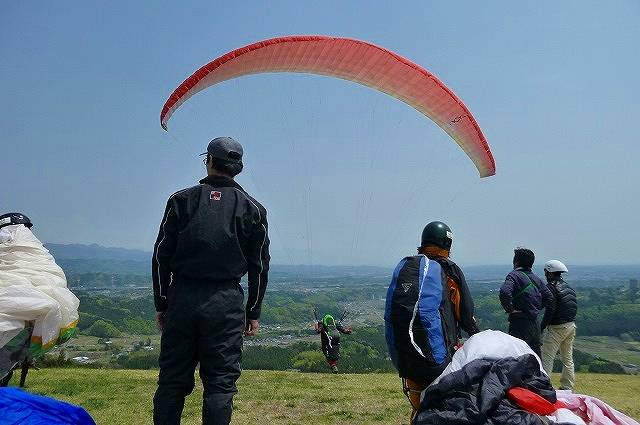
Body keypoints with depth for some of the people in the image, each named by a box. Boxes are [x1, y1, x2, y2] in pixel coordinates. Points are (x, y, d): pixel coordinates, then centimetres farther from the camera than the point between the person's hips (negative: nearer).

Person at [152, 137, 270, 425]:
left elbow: (161, 256, 3)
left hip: (182, 297, 1)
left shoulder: (182, 200, 3)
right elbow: (259, 266, 4)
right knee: (220, 383, 5)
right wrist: (253, 312, 11)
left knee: (172, 380, 12)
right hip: (226, 303, -1)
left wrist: (161, 303, 10)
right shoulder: (253, 209, 4)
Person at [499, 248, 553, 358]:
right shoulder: (536, 278, 12)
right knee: (536, 356, 17)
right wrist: (536, 308, 15)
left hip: (519, 323, -8)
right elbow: (549, 298, 15)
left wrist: (510, 309, -16)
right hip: (535, 323, 8)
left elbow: (505, 292, -29)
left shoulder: (514, 275, -11)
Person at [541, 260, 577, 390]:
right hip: (571, 325, 9)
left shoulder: (551, 286, -14)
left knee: (547, 358, -7)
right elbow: (575, 306, 14)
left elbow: (550, 310, -20)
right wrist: (570, 322, 17)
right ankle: (568, 387, 24)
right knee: (568, 358, 17)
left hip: (557, 327, -9)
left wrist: (541, 327, -15)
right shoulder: (568, 286, 13)